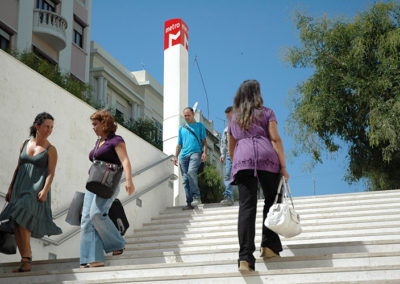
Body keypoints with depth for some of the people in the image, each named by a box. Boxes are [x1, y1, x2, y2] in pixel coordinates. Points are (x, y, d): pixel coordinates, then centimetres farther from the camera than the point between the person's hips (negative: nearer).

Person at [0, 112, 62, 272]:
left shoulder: (51, 150, 0)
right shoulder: (24, 145, 12)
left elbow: (51, 173, -8)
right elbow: (18, 169, 17)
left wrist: (45, 190, -23)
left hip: (36, 190, -5)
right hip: (20, 189, 5)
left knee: (22, 221, -22)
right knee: (17, 227, -1)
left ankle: (27, 260, -14)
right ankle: (26, 261, 7)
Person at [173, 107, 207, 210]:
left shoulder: (199, 126, 16)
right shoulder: (181, 128, 25)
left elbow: (204, 141, 10)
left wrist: (204, 152, -6)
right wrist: (176, 156, 12)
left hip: (195, 152, -4)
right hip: (184, 155, 4)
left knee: (191, 172, -29)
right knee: (185, 179, -3)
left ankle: (196, 197, -25)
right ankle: (189, 203, -1)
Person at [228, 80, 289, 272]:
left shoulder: (234, 119, 25)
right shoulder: (266, 113, 14)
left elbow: (231, 148, 28)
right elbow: (275, 139, 2)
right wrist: (283, 166, -1)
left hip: (242, 160, 2)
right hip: (267, 157, -2)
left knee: (246, 207, -6)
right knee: (271, 201, 12)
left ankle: (245, 257, -17)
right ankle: (269, 246, 6)